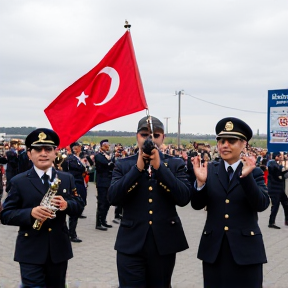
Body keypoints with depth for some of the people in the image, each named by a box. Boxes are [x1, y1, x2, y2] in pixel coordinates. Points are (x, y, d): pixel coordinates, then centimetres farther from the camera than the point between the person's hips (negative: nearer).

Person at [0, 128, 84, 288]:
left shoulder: (67, 179, 6)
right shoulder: (18, 181, -4)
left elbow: (79, 206, 6)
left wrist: (67, 205, -18)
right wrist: (30, 213, -25)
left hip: (59, 249, 3)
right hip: (30, 252, -3)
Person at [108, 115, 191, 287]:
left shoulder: (176, 164, 3)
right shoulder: (123, 165, 3)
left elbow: (184, 198, -12)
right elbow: (113, 198, -11)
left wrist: (160, 166, -17)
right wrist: (138, 167, -17)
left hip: (164, 242, 1)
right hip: (131, 243, -1)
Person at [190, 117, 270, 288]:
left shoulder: (254, 172, -2)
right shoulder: (210, 170, 3)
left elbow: (262, 204, -15)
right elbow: (197, 205, -3)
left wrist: (246, 176, -27)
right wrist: (200, 181, -20)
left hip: (245, 248, -2)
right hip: (214, 248, 2)